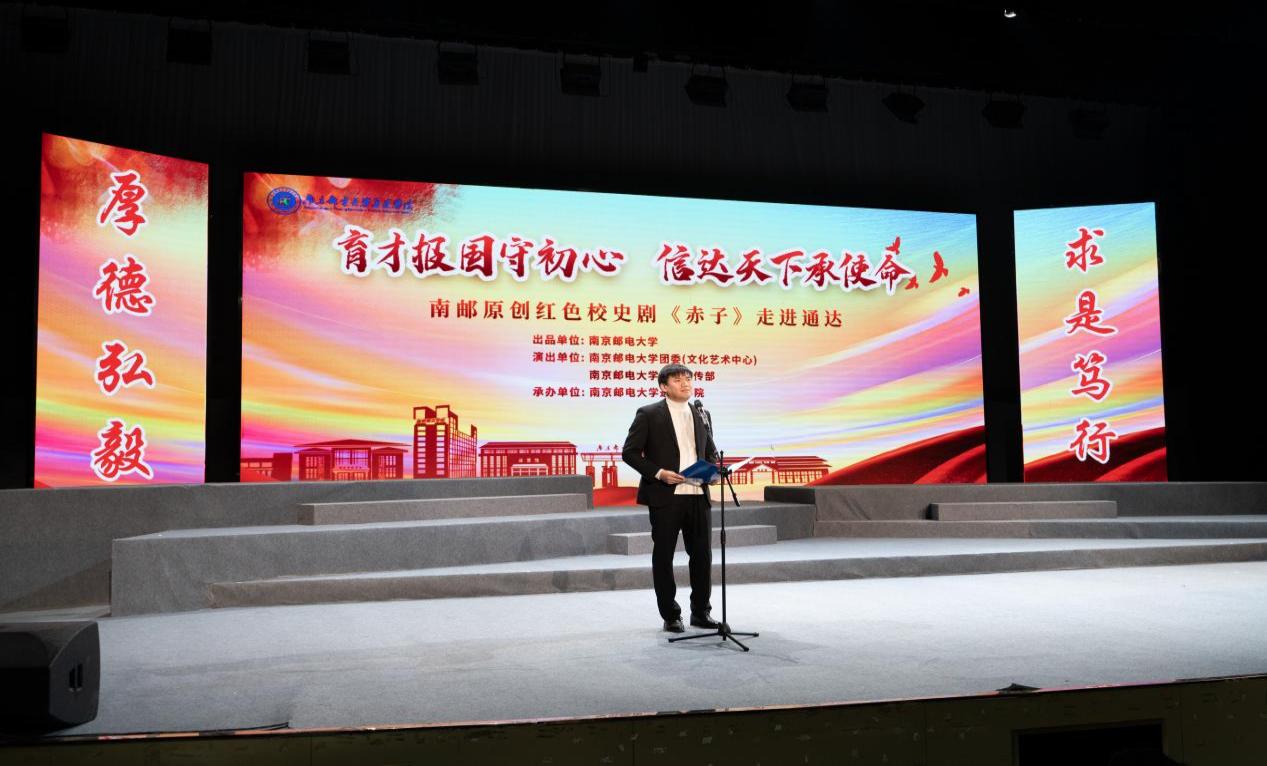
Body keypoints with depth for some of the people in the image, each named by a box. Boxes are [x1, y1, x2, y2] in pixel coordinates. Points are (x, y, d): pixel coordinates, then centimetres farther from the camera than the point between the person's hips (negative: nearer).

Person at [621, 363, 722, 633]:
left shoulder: (700, 415, 14)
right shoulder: (649, 415, -2)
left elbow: (711, 453, 23)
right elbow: (629, 452, -5)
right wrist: (658, 473, -15)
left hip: (698, 495, 4)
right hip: (665, 497, -4)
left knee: (702, 554, 7)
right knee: (663, 557, 4)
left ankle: (701, 611, 21)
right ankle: (670, 616, 16)